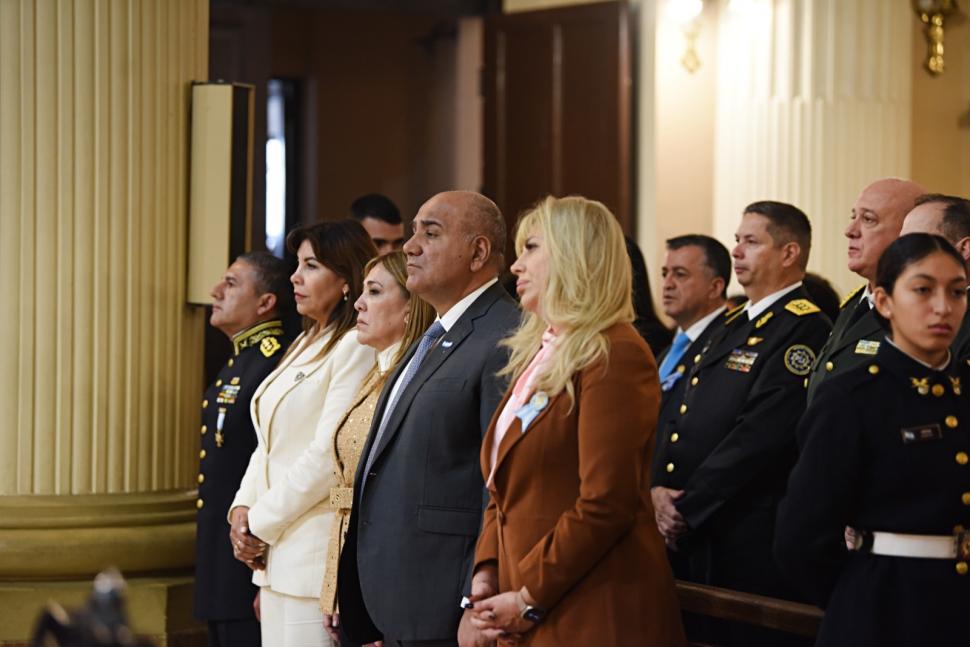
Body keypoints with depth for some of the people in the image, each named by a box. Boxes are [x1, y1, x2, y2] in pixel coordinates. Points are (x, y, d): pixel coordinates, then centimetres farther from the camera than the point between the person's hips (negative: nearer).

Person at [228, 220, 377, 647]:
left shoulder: (357, 347, -11)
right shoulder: (306, 345, 18)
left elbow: (328, 455, -17)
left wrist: (261, 523, -11)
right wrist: (243, 509, 2)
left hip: (316, 552, -9)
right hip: (277, 554, 9)